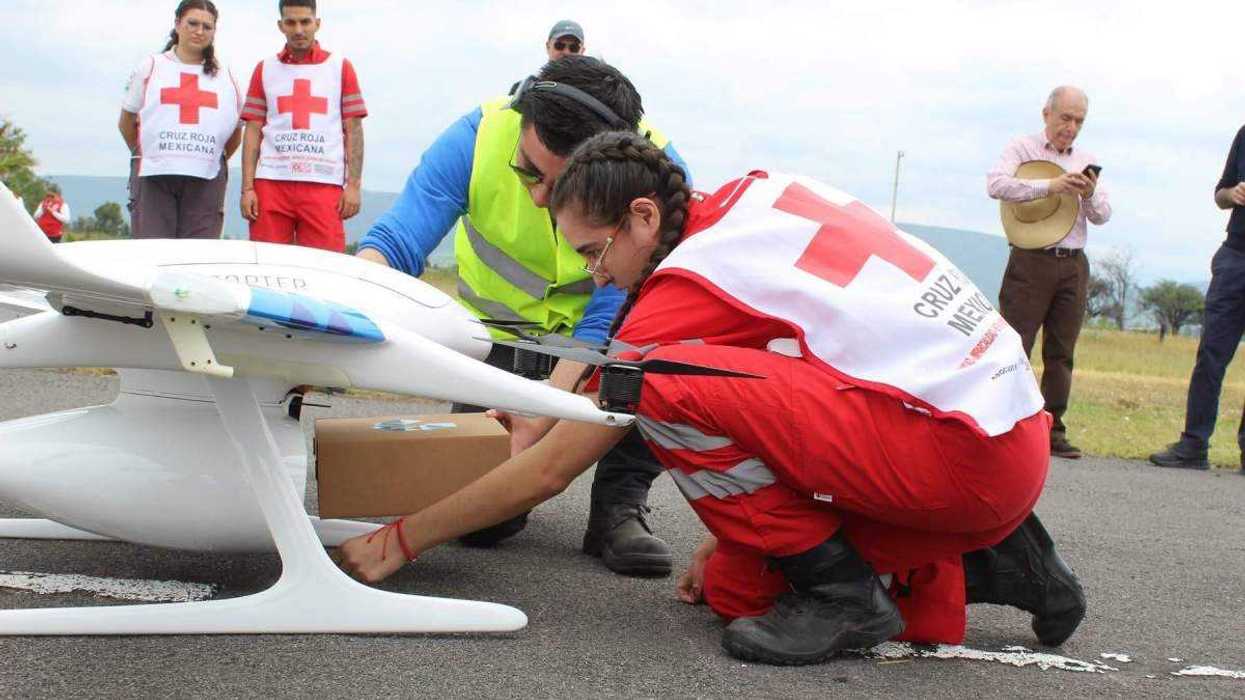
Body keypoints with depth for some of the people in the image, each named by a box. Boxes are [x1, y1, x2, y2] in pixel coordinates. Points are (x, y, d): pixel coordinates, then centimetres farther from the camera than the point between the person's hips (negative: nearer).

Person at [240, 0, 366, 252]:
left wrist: (354, 185, -2)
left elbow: (353, 130, 7)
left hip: (324, 184, -1)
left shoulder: (340, 68, 10)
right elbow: (253, 132, 10)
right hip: (271, 183, 1)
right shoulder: (264, 70, 14)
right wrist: (247, 188, 1)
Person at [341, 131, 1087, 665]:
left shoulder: (691, 283, -11)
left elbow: (550, 470, -5)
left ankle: (839, 593, -6)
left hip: (964, 455, -9)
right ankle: (980, 567, 14)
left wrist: (402, 540, 6)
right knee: (736, 589, 13)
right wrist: (736, 528, 25)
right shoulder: (765, 194, 12)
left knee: (661, 386, -18)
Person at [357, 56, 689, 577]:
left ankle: (619, 506, -15)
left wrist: (528, 430, -41)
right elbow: (394, 242, -28)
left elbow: (606, 328, -31)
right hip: (501, 329, 0)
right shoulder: (479, 137, -27)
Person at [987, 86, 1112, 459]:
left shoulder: (1087, 161, 17)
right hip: (1031, 261, -5)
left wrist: (1089, 195, -10)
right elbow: (996, 184, -17)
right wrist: (1051, 186, -25)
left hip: (1073, 264, 5)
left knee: (1061, 354, 6)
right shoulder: (1022, 149, 2)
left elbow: (1103, 216, 12)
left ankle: (1053, 431, 11)